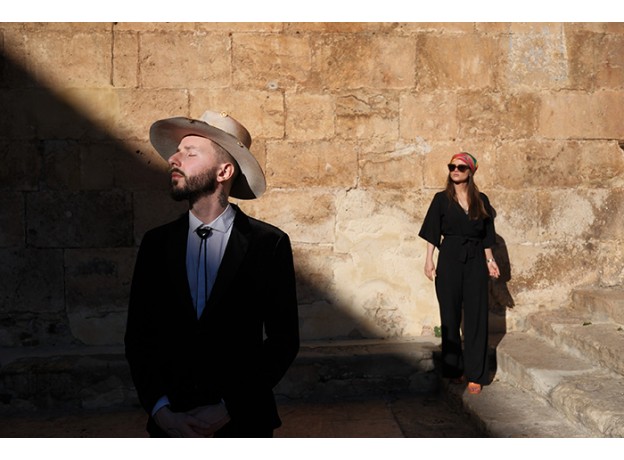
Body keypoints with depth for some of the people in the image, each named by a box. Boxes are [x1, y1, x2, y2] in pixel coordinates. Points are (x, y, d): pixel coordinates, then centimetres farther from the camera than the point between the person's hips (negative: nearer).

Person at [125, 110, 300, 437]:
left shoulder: (269, 244, -9)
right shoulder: (156, 244, 0)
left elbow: (284, 340, -8)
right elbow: (138, 337, 1)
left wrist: (228, 409, -13)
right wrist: (160, 410, -11)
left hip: (244, 422, -2)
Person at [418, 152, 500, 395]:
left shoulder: (481, 200, 8)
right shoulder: (441, 199, 3)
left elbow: (486, 235, 12)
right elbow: (432, 234, 1)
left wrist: (489, 260, 6)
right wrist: (429, 260, -6)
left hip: (475, 260, 1)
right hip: (449, 259, -1)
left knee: (476, 317, -1)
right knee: (450, 315, 4)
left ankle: (475, 375, 4)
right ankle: (454, 369, 16)